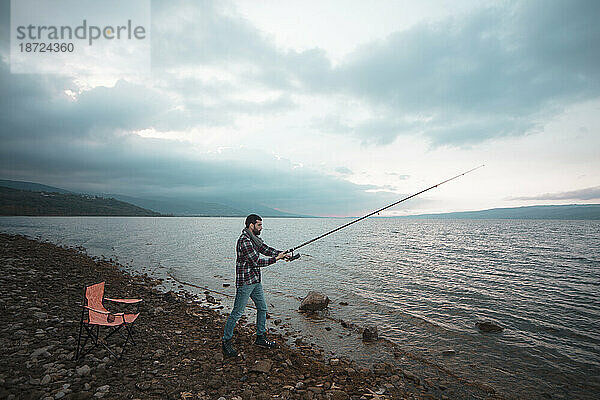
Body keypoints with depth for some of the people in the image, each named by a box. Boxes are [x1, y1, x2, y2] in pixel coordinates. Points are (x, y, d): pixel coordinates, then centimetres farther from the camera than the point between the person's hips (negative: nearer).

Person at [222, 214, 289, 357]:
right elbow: (256, 262, -23)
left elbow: (265, 249, 12)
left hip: (255, 281, 10)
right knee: (237, 312, 1)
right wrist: (276, 259, -17)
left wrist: (281, 253, -2)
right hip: (245, 282, -10)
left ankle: (261, 337, 28)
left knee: (262, 308, 15)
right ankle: (226, 341, 17)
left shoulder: (254, 238, 10)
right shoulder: (244, 241, -22)